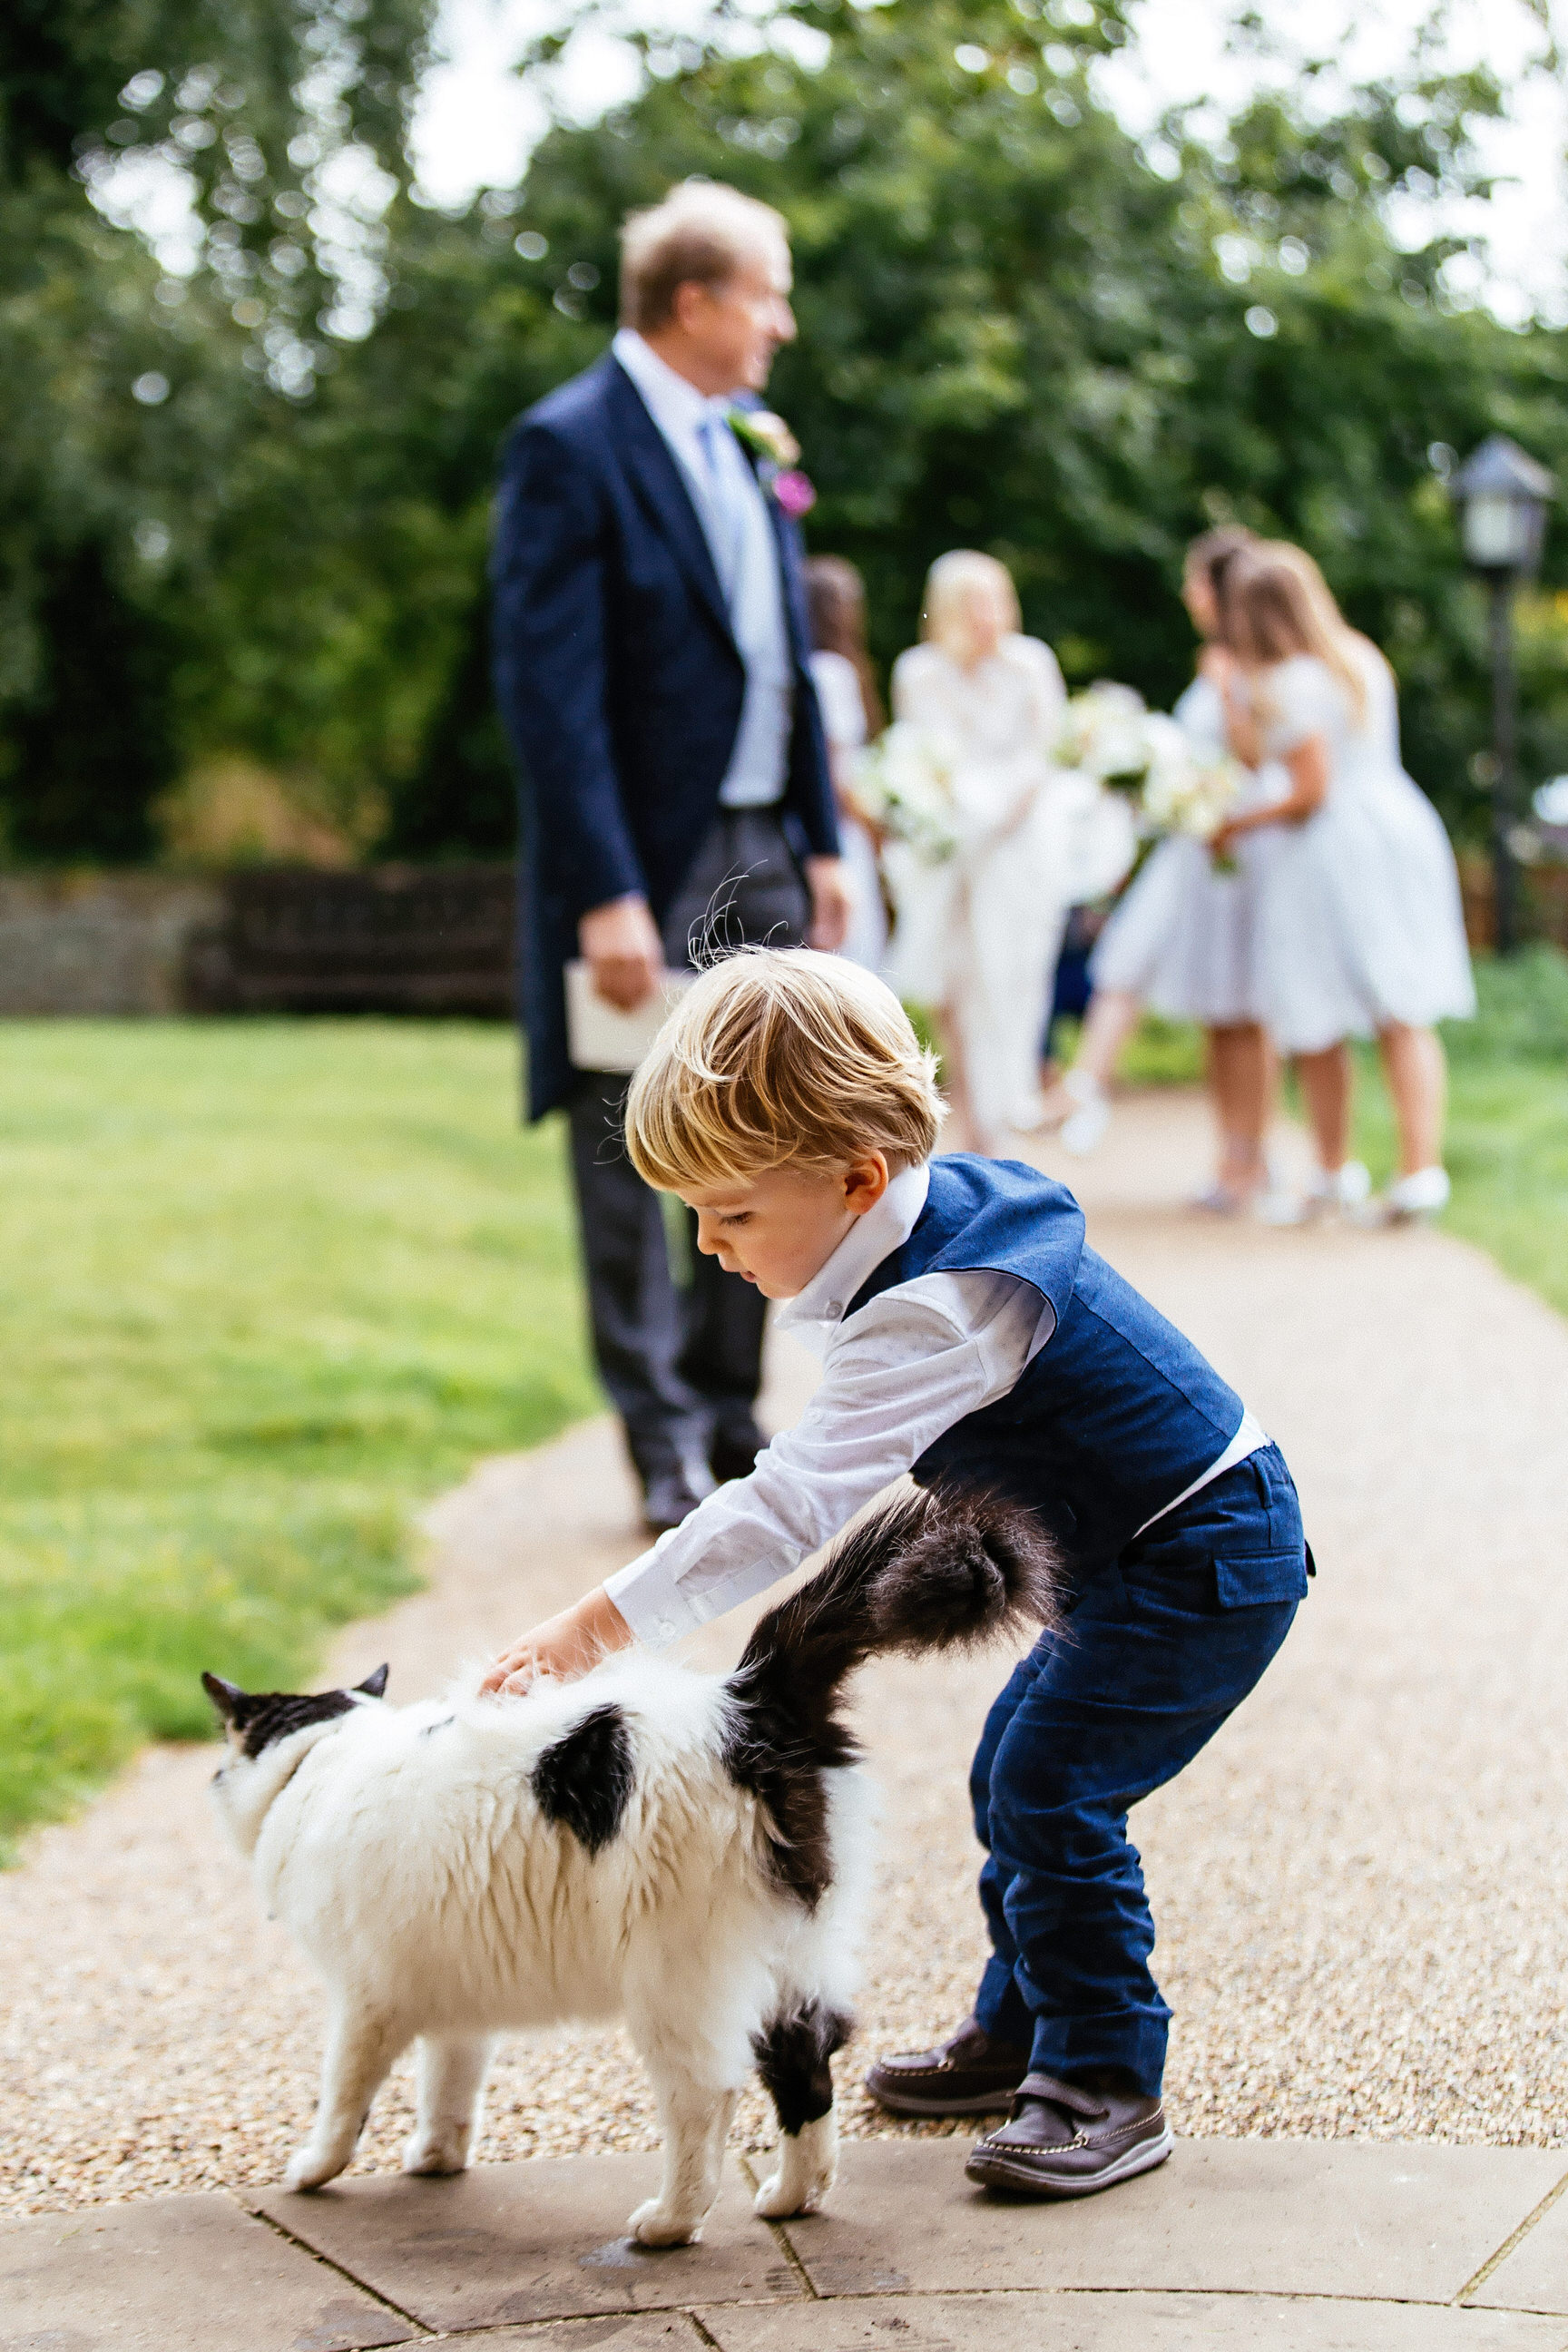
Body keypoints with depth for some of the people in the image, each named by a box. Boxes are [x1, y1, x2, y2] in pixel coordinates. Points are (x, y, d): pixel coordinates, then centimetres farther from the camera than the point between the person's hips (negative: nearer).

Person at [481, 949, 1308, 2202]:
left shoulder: (935, 1310, -31)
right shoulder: (940, 1216, 0)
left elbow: (795, 1500, -38)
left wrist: (597, 1625, -38)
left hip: (1205, 1563, -11)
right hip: (1150, 1553, 11)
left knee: (1048, 1788, -14)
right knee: (1015, 1778, 14)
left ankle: (1109, 2085, -3)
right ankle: (1020, 2032, 28)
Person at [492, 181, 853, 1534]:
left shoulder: (749, 450, 14)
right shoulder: (570, 444, -11)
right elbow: (550, 686, -17)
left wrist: (820, 840, 11)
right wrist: (606, 896, -22)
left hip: (761, 857, 8)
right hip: (644, 860, -8)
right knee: (632, 1162, 2)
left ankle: (728, 1419, 24)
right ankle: (665, 1450, 10)